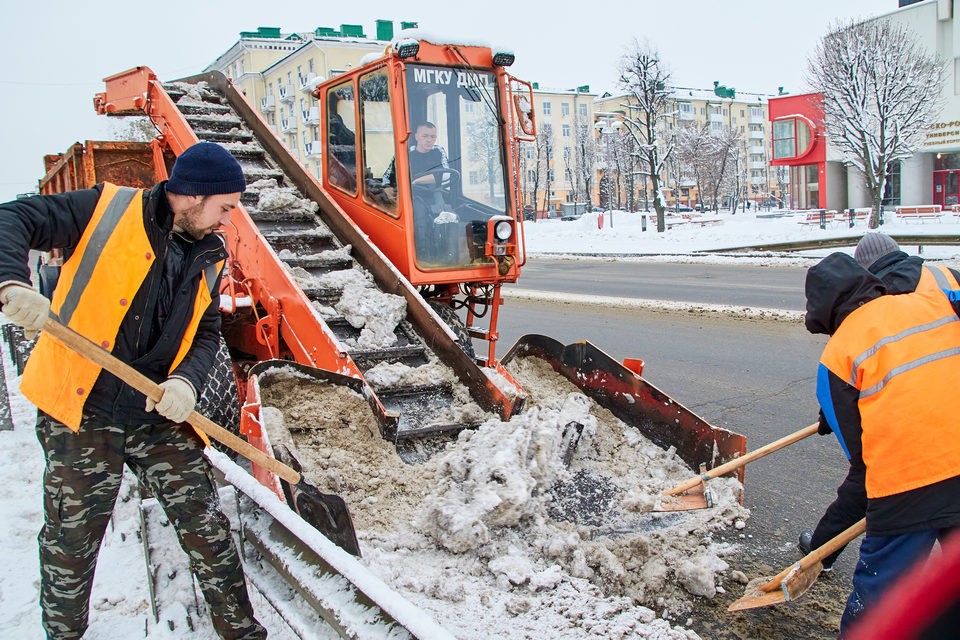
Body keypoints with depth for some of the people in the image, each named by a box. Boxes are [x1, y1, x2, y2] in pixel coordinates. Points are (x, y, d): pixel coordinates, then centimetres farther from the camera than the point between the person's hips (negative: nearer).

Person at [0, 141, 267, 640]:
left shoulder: (209, 256, 9)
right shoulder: (107, 209, -7)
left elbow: (206, 332, 10)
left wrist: (186, 381, -11)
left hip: (160, 417, 4)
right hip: (79, 413, -4)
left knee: (207, 529, 6)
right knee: (71, 544, 10)